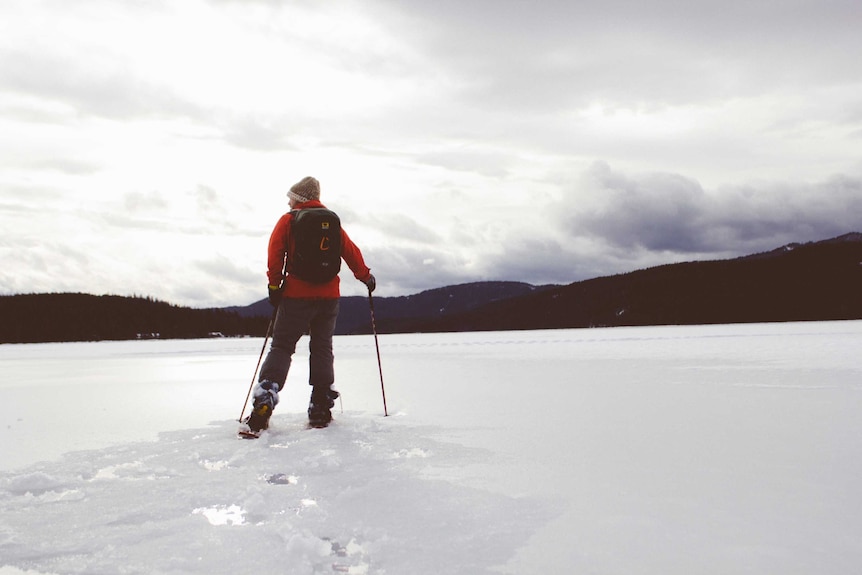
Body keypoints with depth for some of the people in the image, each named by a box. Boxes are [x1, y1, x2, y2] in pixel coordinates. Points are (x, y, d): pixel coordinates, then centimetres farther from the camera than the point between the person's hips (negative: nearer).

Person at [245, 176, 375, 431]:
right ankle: (320, 409, 8)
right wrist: (366, 276, 24)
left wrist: (274, 286, -3)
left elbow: (275, 253, -7)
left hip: (297, 295, -3)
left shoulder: (288, 220, 1)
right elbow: (351, 251, 12)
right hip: (329, 295, 3)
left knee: (281, 347, 1)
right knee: (322, 348, 10)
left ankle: (264, 401, -15)